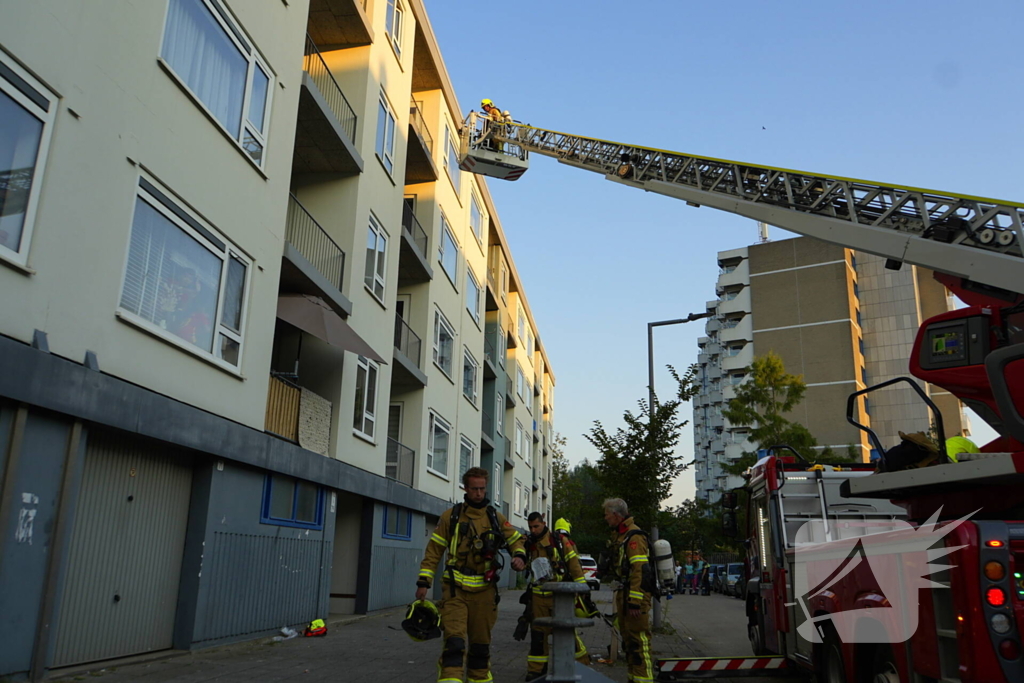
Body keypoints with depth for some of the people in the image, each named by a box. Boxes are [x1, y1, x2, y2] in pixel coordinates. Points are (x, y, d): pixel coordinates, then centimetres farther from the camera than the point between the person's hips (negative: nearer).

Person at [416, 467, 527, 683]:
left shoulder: (496, 518, 6)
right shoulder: (450, 516, 0)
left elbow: (516, 539, 13)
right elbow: (433, 550, 2)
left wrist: (519, 555, -9)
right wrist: (423, 581, -4)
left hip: (484, 590, 3)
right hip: (455, 589, -3)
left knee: (481, 642, 14)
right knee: (454, 641, -14)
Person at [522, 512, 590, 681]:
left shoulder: (560, 540, -7)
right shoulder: (529, 544, 6)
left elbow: (574, 564, -7)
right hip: (538, 597, 4)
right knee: (538, 633, 8)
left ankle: (582, 664, 17)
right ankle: (536, 669, 19)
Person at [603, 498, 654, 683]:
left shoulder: (634, 536, -17)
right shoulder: (619, 535, 16)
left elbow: (639, 571, -24)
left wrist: (635, 602, -26)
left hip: (636, 597, -11)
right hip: (624, 595, 11)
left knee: (638, 639, -8)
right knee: (628, 638, 17)